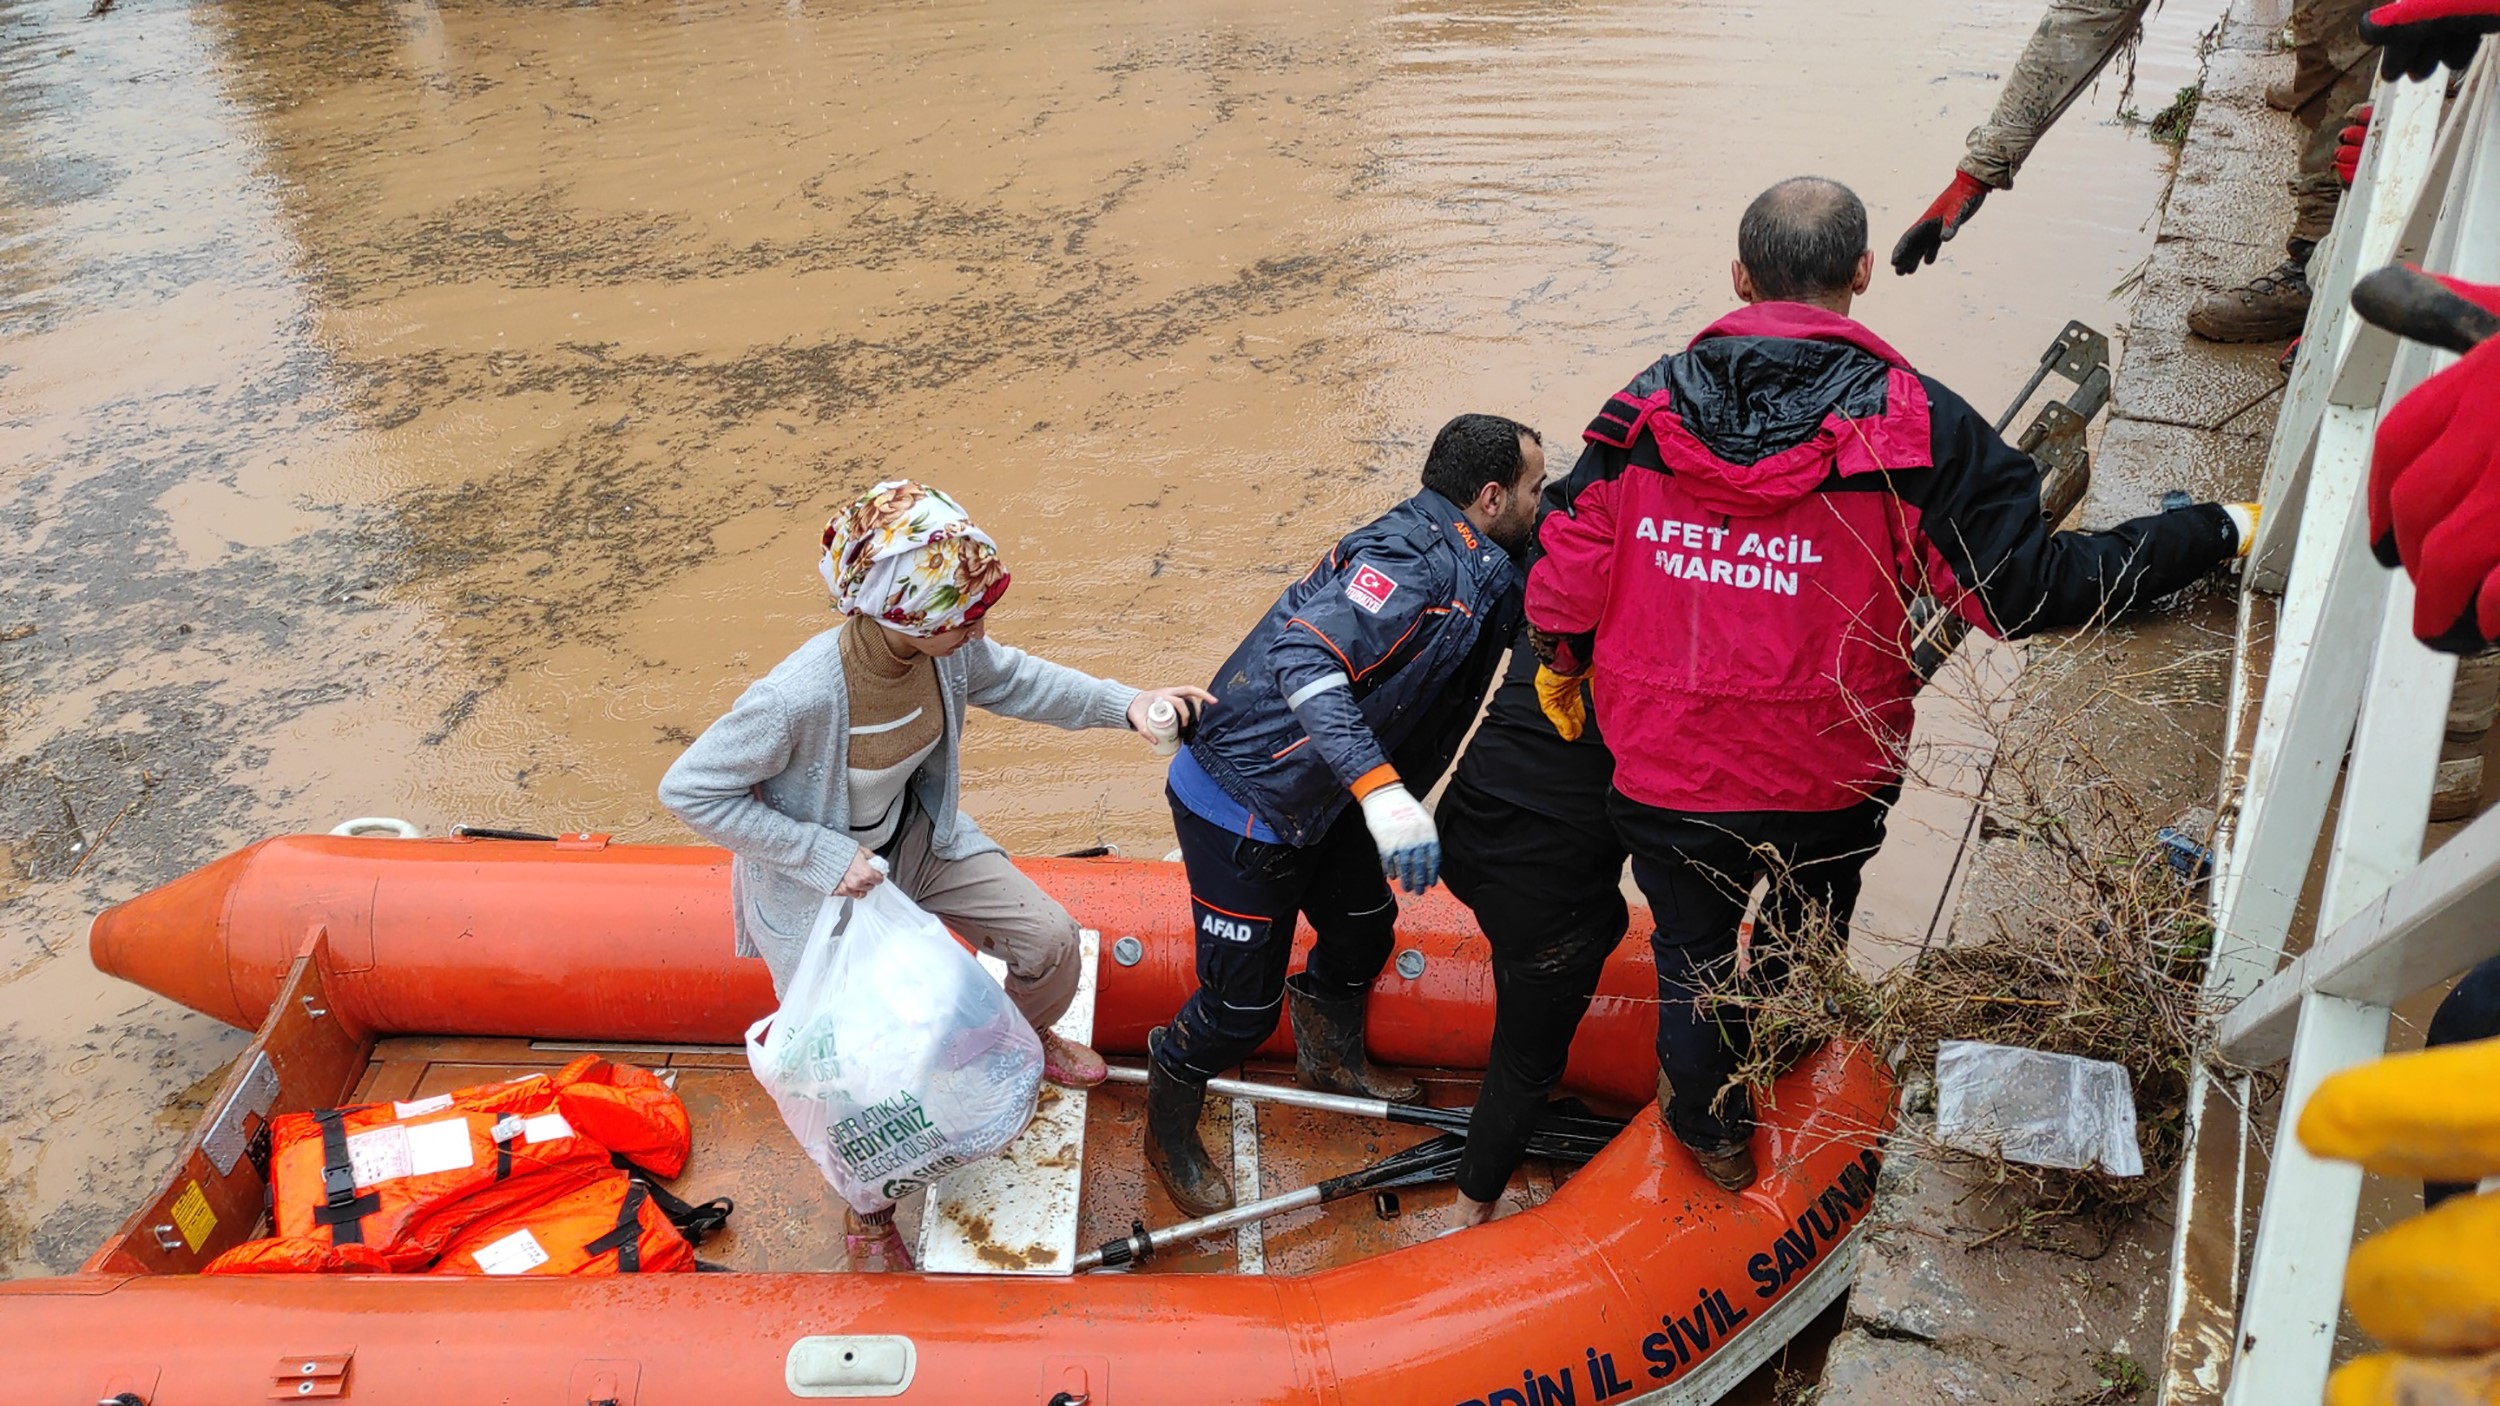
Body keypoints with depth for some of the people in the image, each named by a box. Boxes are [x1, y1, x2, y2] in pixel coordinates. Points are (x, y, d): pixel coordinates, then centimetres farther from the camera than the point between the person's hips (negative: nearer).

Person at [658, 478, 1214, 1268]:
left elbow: (1009, 679, 0)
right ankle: (870, 1214, 38)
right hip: (820, 883, -5)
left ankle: (1025, 1038, 40)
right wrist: (825, 856, -29)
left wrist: (1121, 704, -13)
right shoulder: (797, 699, -40)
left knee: (1051, 942, 2)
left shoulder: (947, 647, -23)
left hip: (917, 839, 5)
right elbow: (688, 791, -28)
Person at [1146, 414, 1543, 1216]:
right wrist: (1381, 790, -48)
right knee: (1242, 1005, 1)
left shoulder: (1470, 571, 5)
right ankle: (1168, 1135, 28)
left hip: (1316, 795, 10)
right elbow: (1304, 661, -39)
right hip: (1241, 807, -10)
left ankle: (1332, 1059, 54)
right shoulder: (1410, 563, -26)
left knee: (1364, 925, 25)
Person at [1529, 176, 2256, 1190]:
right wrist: (2221, 533, -4)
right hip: (1828, 775, 0)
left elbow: (1564, 584, -6)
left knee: (1692, 945, 25)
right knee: (1808, 917, 33)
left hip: (1663, 773, 0)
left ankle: (1710, 1129, 48)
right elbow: (2032, 586, -16)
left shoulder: (1647, 410, -9)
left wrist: (1562, 671, 16)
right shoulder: (1914, 424, -16)